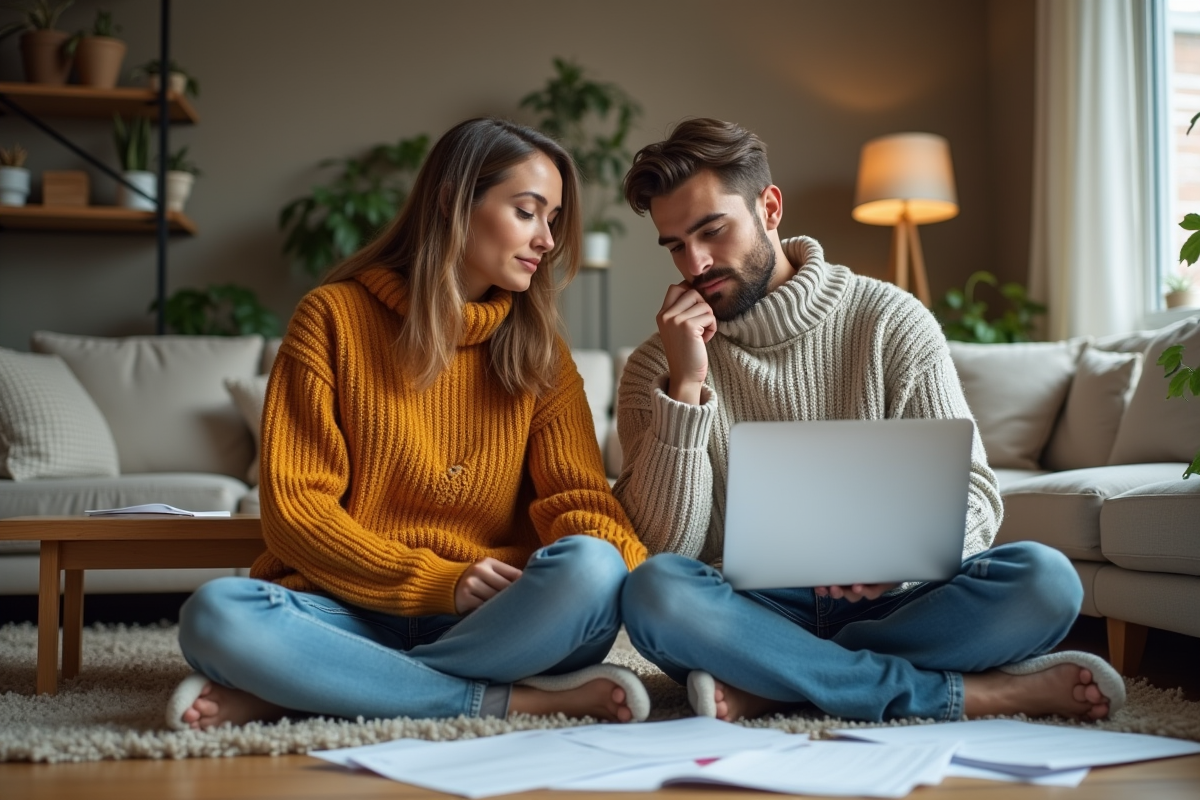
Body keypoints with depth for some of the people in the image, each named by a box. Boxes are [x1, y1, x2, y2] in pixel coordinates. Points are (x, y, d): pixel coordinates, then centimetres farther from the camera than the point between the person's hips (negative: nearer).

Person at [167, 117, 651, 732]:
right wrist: (438, 582, -14)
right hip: (355, 615, -1)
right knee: (215, 613, -31)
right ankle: (521, 700, -26)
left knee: (591, 567, -31)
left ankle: (291, 695, -23)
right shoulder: (335, 316, 4)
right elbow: (294, 507, -2)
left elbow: (579, 499, 2)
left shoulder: (539, 350, 13)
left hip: (499, 623, 2)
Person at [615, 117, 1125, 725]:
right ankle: (973, 693, -25)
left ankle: (769, 686, -23)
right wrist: (686, 387, -18)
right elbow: (665, 549, -9)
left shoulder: (891, 320, 1)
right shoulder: (658, 366, 2)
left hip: (886, 607, 1)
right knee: (652, 592, -33)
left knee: (1045, 578, -25)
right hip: (753, 613, 0)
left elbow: (973, 495, -2)